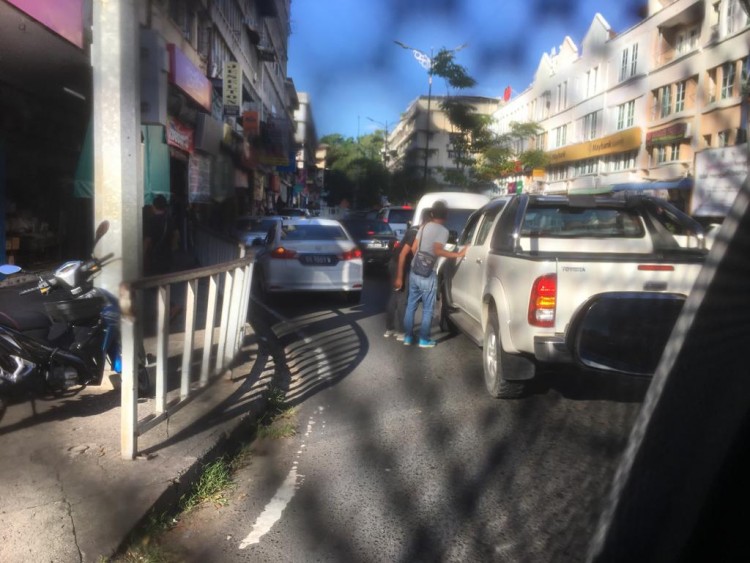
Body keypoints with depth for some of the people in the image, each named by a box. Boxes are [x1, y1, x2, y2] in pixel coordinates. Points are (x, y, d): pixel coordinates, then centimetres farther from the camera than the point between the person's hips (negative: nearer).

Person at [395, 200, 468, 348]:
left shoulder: (424, 227, 10)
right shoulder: (443, 230, -9)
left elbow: (413, 249, 11)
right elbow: (437, 251, -23)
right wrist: (458, 254, -20)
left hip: (414, 272, 6)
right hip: (428, 275, -6)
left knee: (411, 305, 13)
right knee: (427, 309, 5)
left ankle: (408, 337, 19)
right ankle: (424, 339, 11)